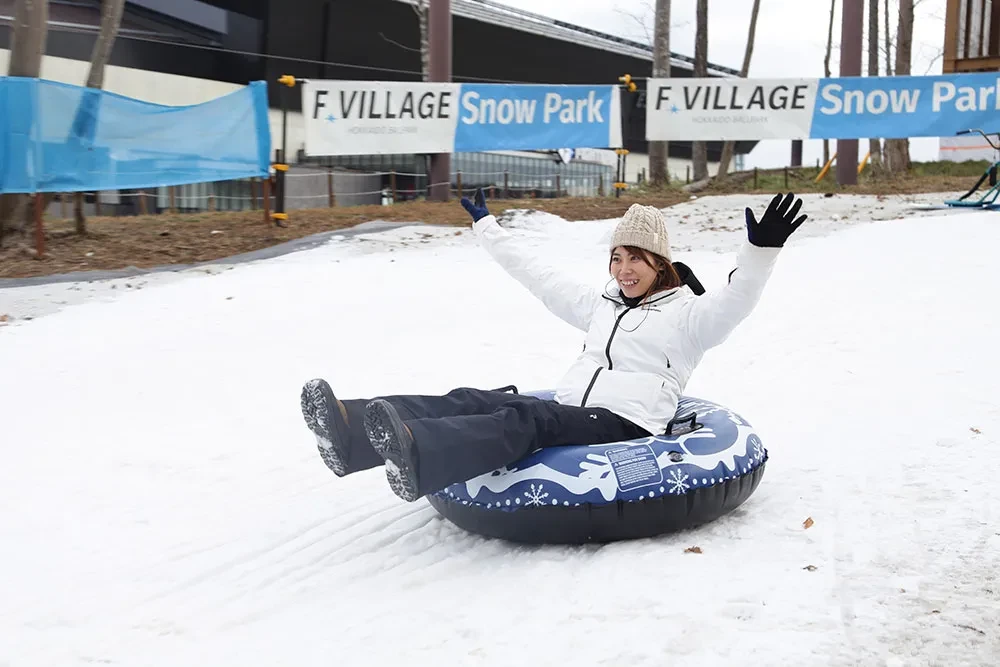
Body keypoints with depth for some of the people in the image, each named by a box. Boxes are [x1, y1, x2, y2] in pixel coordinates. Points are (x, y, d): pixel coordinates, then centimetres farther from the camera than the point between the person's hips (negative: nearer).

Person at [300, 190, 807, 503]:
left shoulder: (687, 314, 7)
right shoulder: (600, 305, 26)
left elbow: (735, 301, -12)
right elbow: (537, 276, 33)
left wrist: (761, 249, -31)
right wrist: (486, 227, 39)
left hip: (626, 425, -7)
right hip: (566, 414, 7)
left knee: (526, 419, -36)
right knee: (474, 400, -18)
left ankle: (417, 455, -64)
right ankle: (353, 434, -40)